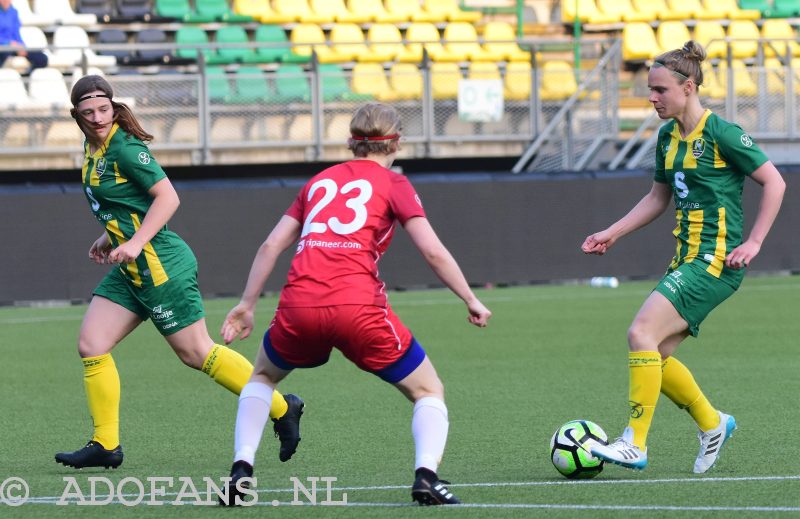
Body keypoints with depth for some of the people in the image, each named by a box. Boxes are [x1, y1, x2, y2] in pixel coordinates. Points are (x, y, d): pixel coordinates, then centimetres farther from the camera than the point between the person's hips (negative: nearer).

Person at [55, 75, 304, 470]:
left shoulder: (124, 148, -16)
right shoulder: (94, 147, 10)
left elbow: (167, 197, -20)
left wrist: (136, 242, -26)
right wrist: (110, 235, 21)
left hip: (159, 265, -9)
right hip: (130, 272, 9)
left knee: (197, 353, -2)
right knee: (90, 345, 2)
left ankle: (282, 409, 10)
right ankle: (105, 445, 7)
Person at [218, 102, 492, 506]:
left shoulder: (319, 181, 24)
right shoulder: (393, 184, 11)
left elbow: (271, 245, 19)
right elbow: (433, 252, 1)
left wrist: (247, 305, 23)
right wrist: (470, 300, 11)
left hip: (299, 306, 4)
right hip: (359, 307, -3)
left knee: (263, 376, 32)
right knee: (428, 392, 13)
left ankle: (241, 469, 14)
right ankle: (426, 474, -12)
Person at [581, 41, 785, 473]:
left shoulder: (720, 133, -13)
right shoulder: (668, 136, 11)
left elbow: (774, 182, -9)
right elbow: (658, 197, 23)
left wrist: (753, 243, -13)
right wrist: (612, 234, 15)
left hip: (716, 260, -9)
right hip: (687, 258, 9)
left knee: (642, 335, -19)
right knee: (654, 355, 7)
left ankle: (635, 444, -16)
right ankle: (712, 423, 26)